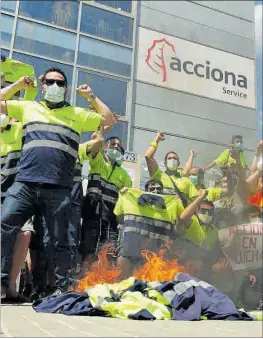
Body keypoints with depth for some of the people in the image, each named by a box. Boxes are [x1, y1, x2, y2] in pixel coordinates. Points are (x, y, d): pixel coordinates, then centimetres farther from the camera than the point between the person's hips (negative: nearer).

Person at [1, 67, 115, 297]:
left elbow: (109, 120, 16)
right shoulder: (27, 107, 19)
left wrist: (91, 96, 17)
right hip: (25, 183, 1)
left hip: (59, 188, -1)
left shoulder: (77, 114, 17)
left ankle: (61, 288, 15)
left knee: (59, 240, 5)